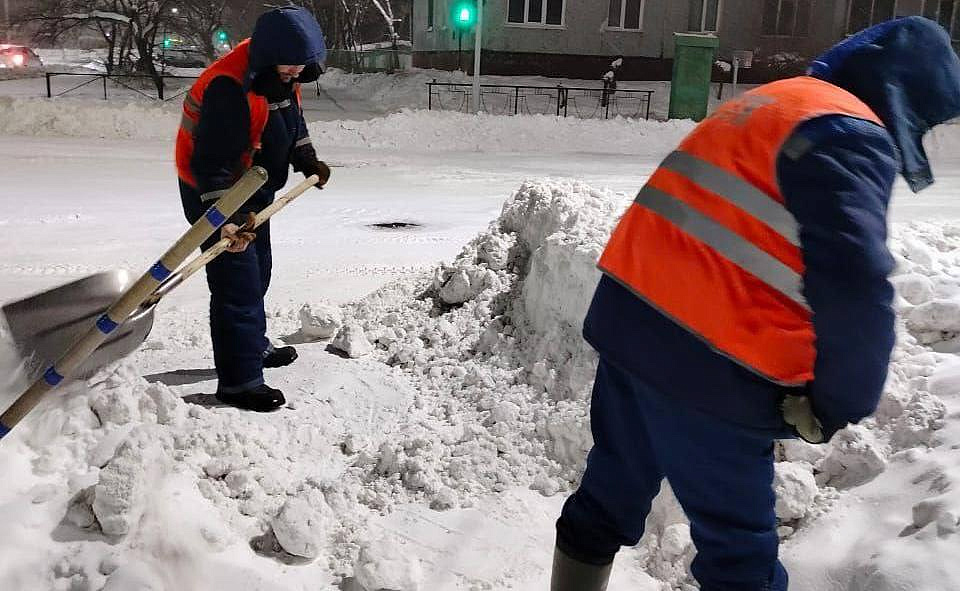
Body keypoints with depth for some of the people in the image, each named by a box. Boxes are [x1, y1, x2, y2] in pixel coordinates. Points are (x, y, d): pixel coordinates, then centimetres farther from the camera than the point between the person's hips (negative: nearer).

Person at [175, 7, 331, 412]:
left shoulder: (281, 74, -2)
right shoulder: (229, 87, -32)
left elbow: (292, 118, 19)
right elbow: (212, 162, -36)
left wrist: (306, 159, 12)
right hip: (214, 195, -10)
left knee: (258, 270, 22)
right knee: (237, 283, -9)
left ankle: (253, 346, 42)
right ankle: (238, 381, -1)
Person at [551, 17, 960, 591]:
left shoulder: (774, 102, 18)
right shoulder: (851, 135, -11)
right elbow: (854, 287, -25)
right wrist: (840, 403, -10)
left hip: (629, 321, 9)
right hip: (704, 359, -9)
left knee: (610, 496, 23)